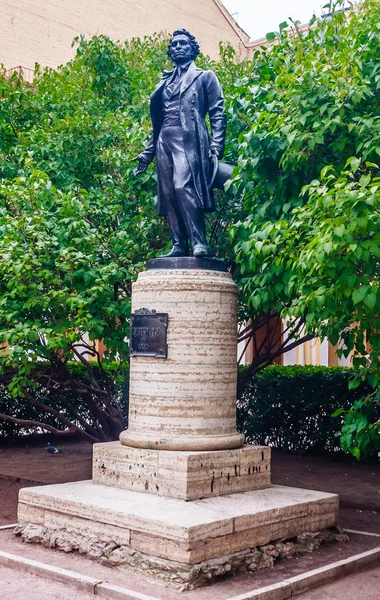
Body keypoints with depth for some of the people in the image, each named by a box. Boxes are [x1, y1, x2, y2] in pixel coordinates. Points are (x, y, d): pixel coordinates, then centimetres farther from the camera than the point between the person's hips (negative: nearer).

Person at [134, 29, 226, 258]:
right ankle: (179, 245, -2)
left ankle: (199, 243, -23)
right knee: (168, 194, -3)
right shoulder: (165, 82, 26)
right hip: (165, 143, 6)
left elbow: (218, 114, 2)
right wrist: (148, 152, 23)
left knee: (183, 186, -24)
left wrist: (216, 147, -12)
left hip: (189, 141, -6)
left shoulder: (205, 76, 12)